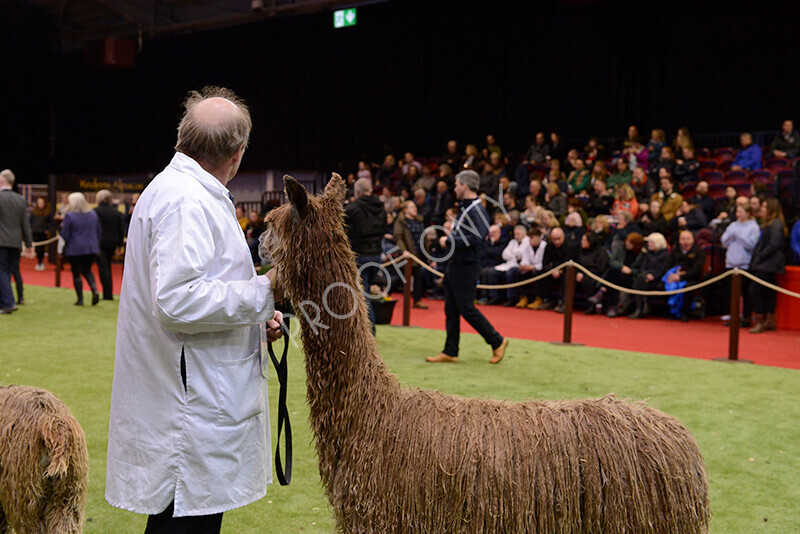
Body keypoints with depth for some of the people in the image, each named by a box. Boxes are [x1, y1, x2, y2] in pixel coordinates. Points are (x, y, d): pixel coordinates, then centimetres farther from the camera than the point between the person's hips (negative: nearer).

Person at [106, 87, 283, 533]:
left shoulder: (176, 189, 17)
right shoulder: (188, 201, -17)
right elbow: (176, 301, -26)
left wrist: (256, 317, 16)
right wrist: (264, 291, -19)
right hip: (194, 410, -10)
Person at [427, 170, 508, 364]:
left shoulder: (477, 210, -16)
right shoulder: (464, 208, 15)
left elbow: (475, 239, -27)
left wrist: (449, 241, -18)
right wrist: (451, 236, 10)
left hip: (466, 267, -10)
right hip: (454, 265, 10)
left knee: (467, 309, -5)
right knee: (451, 310, 10)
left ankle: (497, 341, 9)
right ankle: (450, 352, 15)